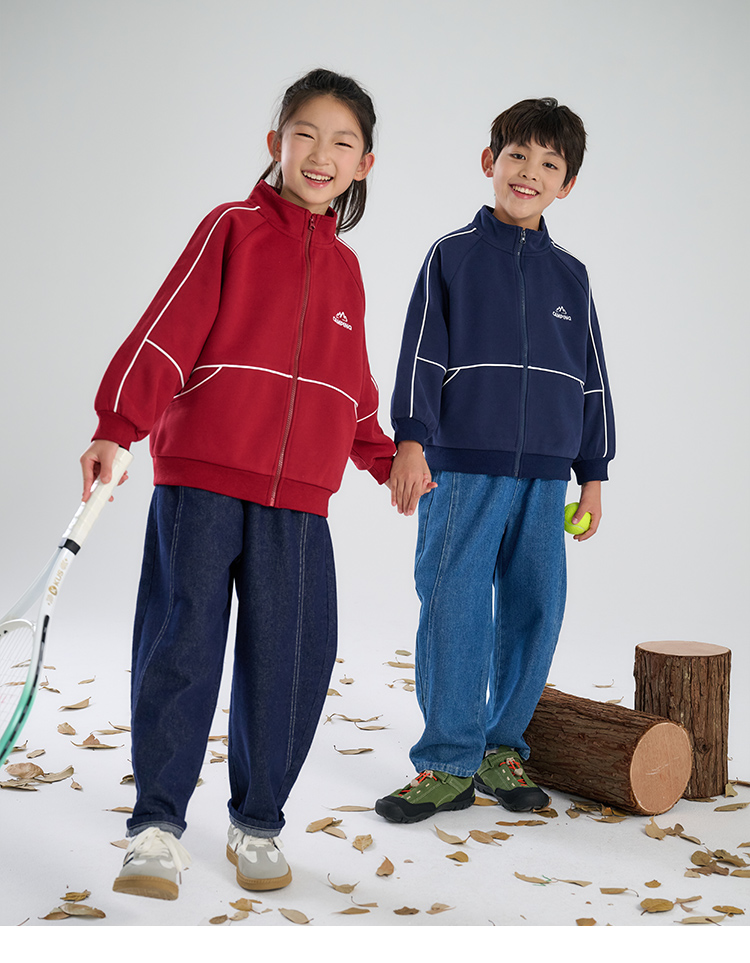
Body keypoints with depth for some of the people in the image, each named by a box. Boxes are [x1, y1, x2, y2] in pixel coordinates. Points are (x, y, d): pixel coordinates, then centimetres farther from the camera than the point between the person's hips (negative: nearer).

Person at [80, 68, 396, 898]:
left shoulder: (344, 268, 17)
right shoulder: (233, 229, 2)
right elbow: (169, 329, -6)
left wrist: (384, 456, 29)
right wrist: (117, 426, -15)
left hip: (298, 500, 4)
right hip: (199, 482, -4)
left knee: (288, 662, 4)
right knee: (181, 647, -3)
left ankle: (257, 824, 20)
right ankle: (156, 829, 7)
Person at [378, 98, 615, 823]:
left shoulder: (570, 276, 15)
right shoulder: (453, 255, 5)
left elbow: (591, 377, 17)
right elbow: (420, 355, 0)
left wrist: (593, 473, 14)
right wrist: (410, 442, -10)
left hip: (544, 476, 4)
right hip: (461, 469, -4)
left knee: (536, 611, 5)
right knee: (454, 610, -6)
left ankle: (502, 747, 20)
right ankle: (449, 764, 4)